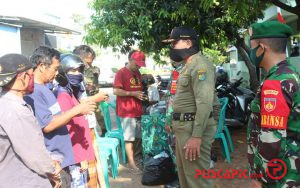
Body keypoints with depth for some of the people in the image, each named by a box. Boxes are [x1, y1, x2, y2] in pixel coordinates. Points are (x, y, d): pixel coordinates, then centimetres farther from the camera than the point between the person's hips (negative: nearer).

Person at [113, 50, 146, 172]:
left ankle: (136, 156, 21)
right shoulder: (121, 73, -8)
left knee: (139, 136, 10)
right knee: (129, 138, -4)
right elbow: (116, 91, -15)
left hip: (137, 110, 8)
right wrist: (133, 94, -19)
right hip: (127, 111, -8)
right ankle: (131, 162, 3)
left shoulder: (137, 73, 16)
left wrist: (142, 94, 8)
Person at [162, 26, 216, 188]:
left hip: (193, 127, -10)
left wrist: (196, 136, -27)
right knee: (184, 172, 21)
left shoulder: (200, 65, -16)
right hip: (183, 126, 11)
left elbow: (205, 103, -24)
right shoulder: (188, 65, 17)